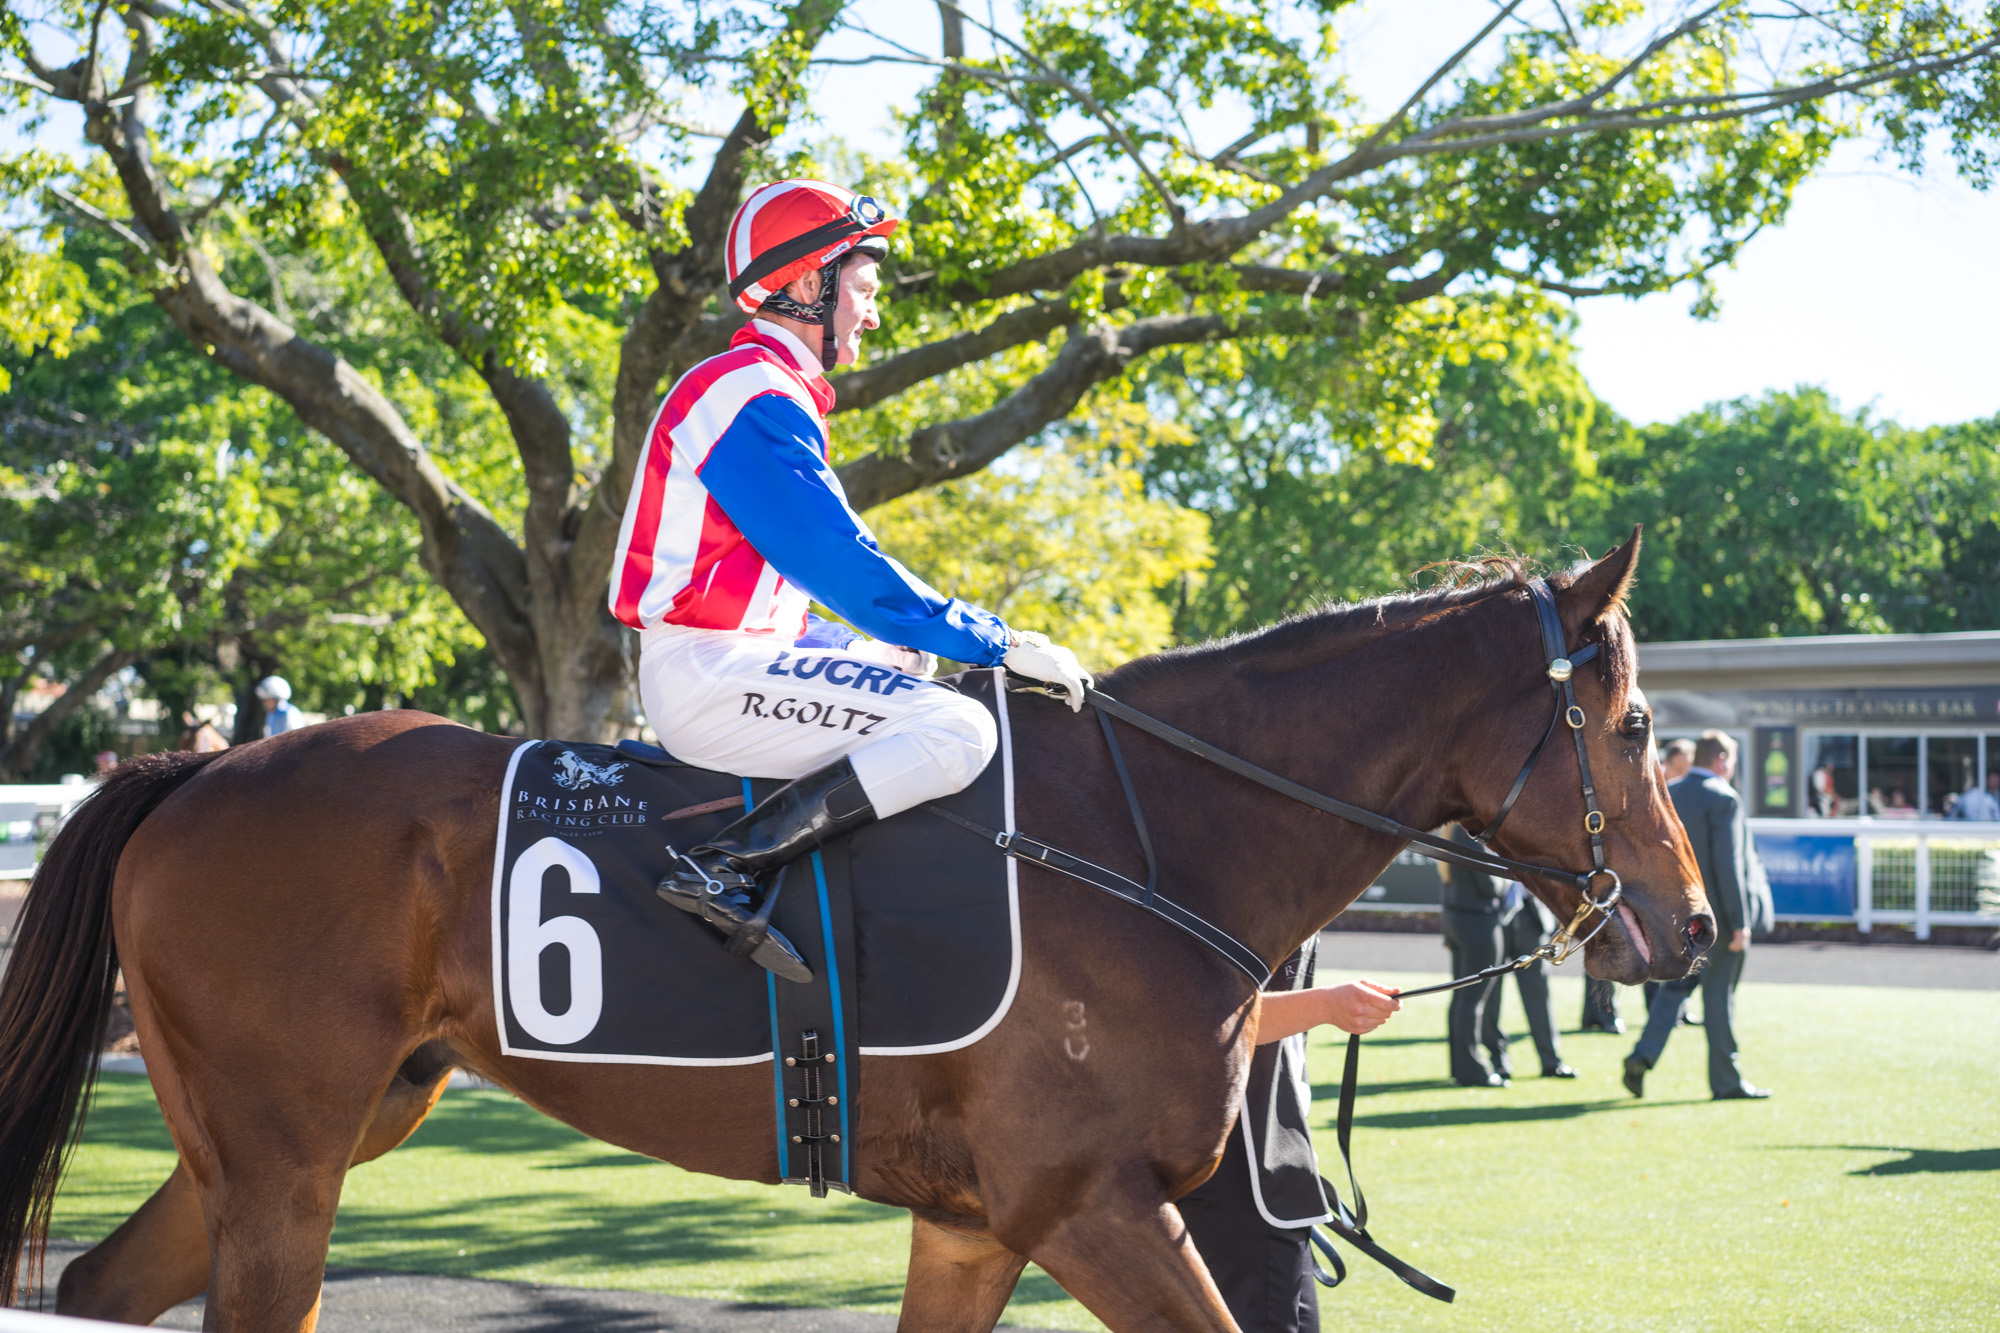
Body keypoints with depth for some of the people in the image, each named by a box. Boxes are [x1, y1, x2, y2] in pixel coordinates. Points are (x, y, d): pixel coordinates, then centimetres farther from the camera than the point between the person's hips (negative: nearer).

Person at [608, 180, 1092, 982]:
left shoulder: (757, 389, 20)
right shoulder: (757, 398, -13)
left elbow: (816, 568, 24)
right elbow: (843, 564, -17)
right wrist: (1001, 644, -13)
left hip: (721, 656, 11)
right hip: (705, 674, -11)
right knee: (957, 729, -20)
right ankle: (727, 867, -25)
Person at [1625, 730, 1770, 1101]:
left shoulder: (1665, 796, 8)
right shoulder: (1723, 799, -13)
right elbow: (1728, 864, -18)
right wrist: (1740, 922, -15)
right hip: (1716, 916, -6)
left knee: (1676, 986, 13)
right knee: (1719, 994, 2)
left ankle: (1643, 1056, -6)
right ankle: (1726, 1080, 10)